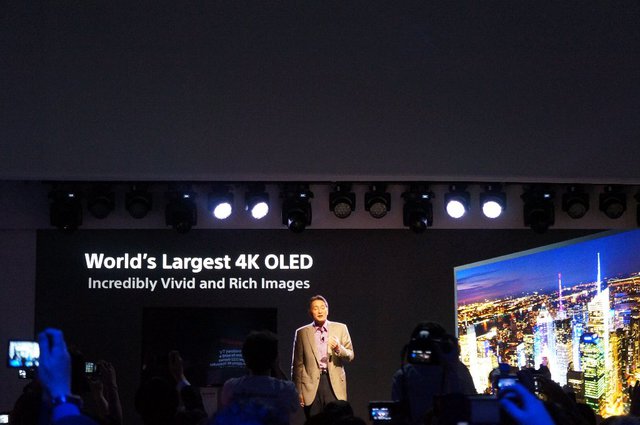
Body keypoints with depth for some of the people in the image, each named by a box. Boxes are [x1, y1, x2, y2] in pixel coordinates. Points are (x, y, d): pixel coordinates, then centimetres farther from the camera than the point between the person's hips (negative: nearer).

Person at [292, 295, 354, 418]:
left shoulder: (340, 329, 9)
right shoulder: (302, 333, 7)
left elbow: (350, 356, 8)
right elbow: (297, 364, 8)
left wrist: (338, 348, -13)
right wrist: (298, 391, 5)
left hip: (335, 384, 0)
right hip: (312, 385, 0)